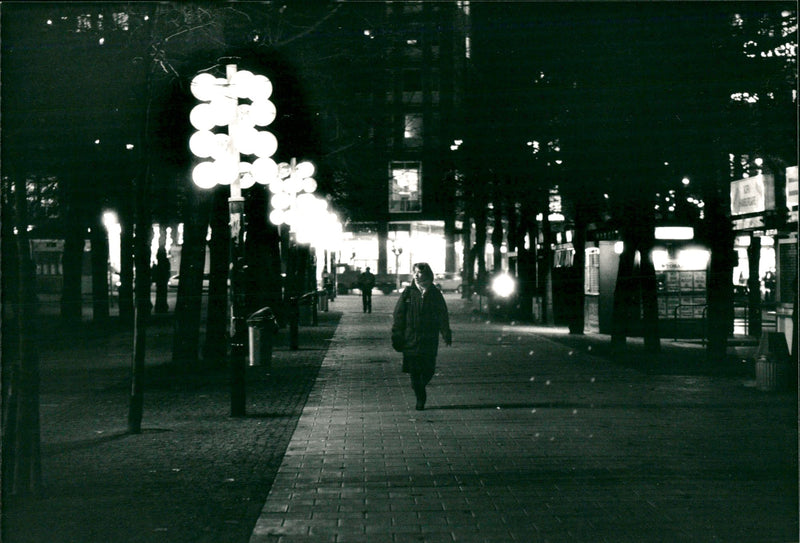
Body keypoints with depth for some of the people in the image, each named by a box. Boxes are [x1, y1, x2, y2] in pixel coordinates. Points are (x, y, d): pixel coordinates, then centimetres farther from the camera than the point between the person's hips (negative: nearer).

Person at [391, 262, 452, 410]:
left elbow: (443, 315, 8)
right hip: (411, 339, 0)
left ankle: (420, 386, 31)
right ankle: (420, 398, 14)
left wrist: (446, 334, 1)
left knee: (428, 370, 1)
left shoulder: (435, 294, 3)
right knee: (414, 371, 0)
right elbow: (398, 315, 2)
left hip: (429, 340, 0)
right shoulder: (408, 292, 1)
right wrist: (397, 336, -3)